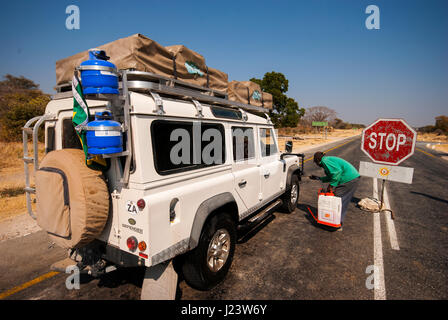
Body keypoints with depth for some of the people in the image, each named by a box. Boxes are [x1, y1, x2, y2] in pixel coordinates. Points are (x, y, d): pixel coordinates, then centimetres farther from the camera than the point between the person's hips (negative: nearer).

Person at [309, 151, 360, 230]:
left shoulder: (325, 161, -5)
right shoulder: (329, 159, 26)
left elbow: (337, 171, -21)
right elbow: (331, 176, 30)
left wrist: (331, 185, -17)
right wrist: (318, 178, 35)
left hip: (348, 179, -10)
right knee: (344, 202, 16)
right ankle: (339, 223, 23)